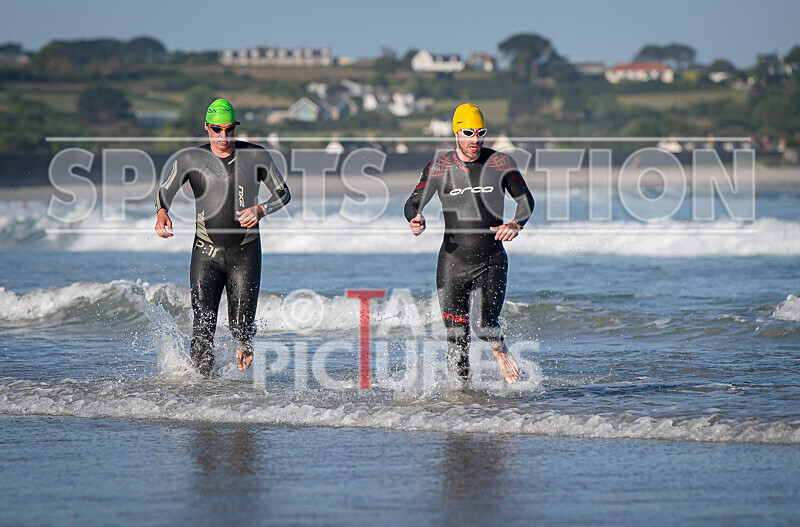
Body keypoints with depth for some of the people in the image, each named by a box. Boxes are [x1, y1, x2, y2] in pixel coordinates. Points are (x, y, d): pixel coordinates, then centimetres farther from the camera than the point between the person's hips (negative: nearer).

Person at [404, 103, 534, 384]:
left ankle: (500, 351, 13)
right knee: (456, 339, 1)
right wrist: (415, 219, -23)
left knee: (484, 326, -19)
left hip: (492, 263, -1)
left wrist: (516, 224, -19)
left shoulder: (500, 162, -2)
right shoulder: (439, 167, -2)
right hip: (453, 263, 1)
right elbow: (413, 202, 2)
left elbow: (525, 199, 2)